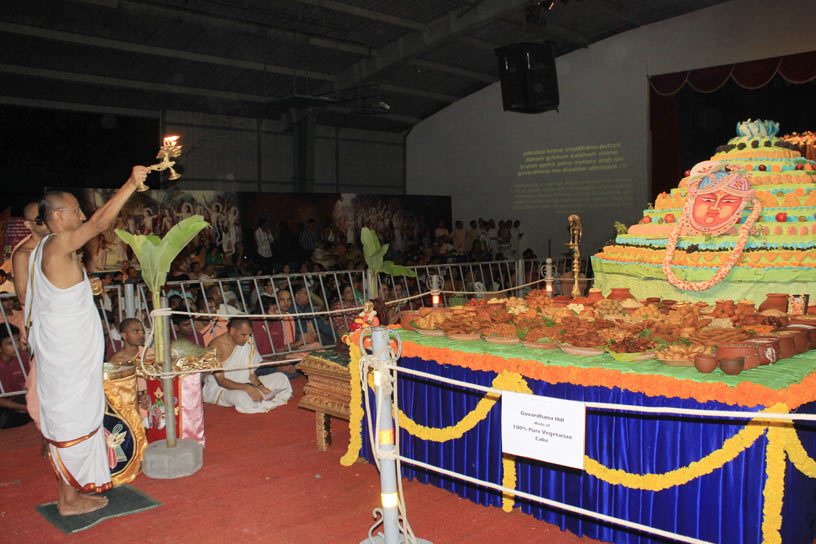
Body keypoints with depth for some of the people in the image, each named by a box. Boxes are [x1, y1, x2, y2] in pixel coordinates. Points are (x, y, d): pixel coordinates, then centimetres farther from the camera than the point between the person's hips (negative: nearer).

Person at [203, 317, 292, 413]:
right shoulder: (216, 346, -19)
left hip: (244, 384, 6)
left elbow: (250, 371, 6)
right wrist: (246, 388, -35)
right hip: (220, 389, -6)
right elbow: (221, 380, -23)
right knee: (242, 397, -39)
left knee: (281, 378, -3)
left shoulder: (248, 342, -1)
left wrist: (260, 386, -14)